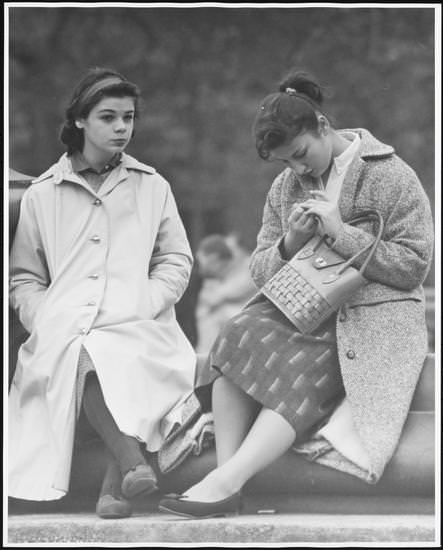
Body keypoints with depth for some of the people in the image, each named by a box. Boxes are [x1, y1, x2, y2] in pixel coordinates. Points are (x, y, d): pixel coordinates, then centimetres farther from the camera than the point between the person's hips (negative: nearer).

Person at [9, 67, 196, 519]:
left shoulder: (152, 187, 20)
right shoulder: (42, 195, 18)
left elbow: (176, 261, 15)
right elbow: (24, 279, 17)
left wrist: (142, 306, -4)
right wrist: (46, 320, -4)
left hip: (138, 327, 1)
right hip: (62, 332, 0)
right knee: (77, 356, -38)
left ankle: (117, 484, -39)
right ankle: (134, 462, -49)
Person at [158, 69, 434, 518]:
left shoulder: (390, 177, -3)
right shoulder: (285, 187, 15)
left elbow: (413, 265, -8)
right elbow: (261, 272, 14)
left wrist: (340, 233, -16)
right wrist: (289, 243, -8)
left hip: (370, 314, -5)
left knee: (300, 370, -31)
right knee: (240, 337, -25)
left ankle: (225, 482, -39)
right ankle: (227, 474, -32)